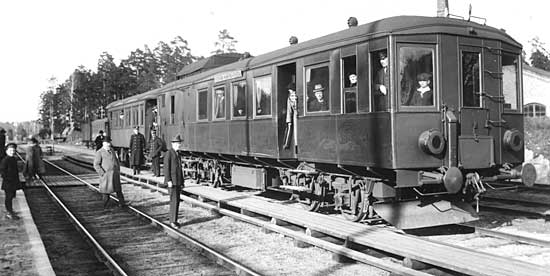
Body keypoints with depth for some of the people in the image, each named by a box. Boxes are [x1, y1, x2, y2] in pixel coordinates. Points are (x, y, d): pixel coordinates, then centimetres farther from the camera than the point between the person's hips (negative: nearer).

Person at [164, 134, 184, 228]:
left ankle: (174, 220, 16)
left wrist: (181, 182, 17)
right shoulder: (168, 153, -9)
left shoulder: (177, 154, 17)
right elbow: (166, 168, -15)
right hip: (172, 182, -8)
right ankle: (173, 221, -4)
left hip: (178, 181, 8)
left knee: (176, 201, 9)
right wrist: (169, 181, -21)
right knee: (174, 201, -9)